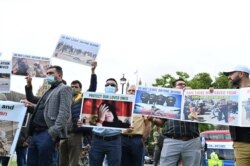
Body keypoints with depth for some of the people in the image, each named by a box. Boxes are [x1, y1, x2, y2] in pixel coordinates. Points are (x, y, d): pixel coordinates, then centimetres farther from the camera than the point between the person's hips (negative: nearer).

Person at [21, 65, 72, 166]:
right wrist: (31, 107, 9)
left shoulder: (64, 89, -1)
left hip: (47, 134, -9)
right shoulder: (49, 91, 27)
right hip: (36, 133, 9)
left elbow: (64, 113, -14)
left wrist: (53, 132, -21)